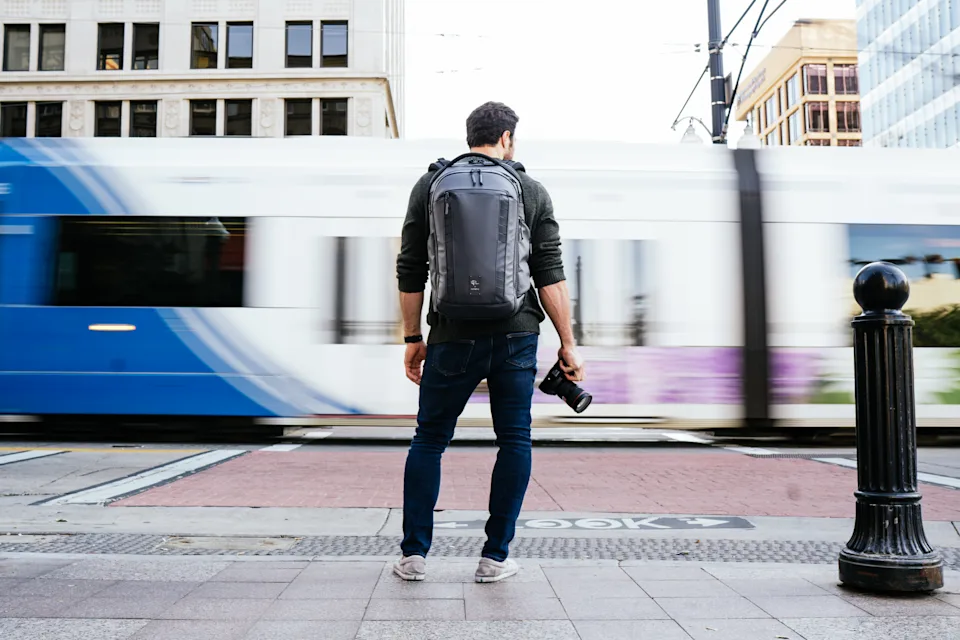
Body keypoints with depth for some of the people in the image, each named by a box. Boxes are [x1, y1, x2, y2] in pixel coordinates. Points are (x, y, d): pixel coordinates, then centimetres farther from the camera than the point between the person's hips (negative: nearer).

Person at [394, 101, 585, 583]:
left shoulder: (430, 185, 8)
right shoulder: (532, 191, 7)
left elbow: (410, 272, 5)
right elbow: (551, 275, 0)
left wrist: (412, 338, 12)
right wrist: (568, 345, 3)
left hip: (453, 337, 0)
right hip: (516, 336, 0)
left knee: (429, 441, 12)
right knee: (514, 442, 11)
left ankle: (414, 553, 15)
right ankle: (495, 557, 13)